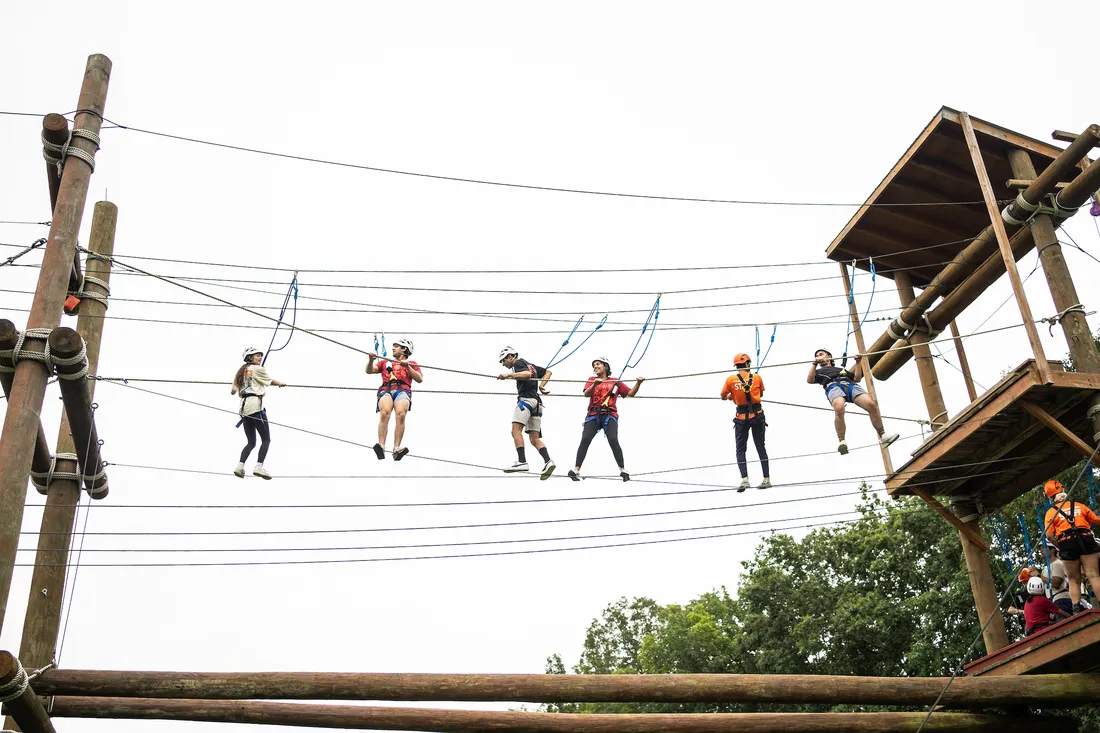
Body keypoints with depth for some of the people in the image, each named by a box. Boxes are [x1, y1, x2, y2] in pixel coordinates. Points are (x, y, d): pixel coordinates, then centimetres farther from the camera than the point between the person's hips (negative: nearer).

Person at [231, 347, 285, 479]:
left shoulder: (241, 371, 19)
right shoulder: (257, 369, -2)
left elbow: (233, 391, 22)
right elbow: (271, 381, 8)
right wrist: (281, 384, 30)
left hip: (244, 407, 8)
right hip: (256, 406, -8)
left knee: (251, 442, 12)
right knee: (266, 440, -5)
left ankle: (240, 466, -4)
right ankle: (259, 467, -18)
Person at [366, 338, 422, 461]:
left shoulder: (411, 364, 29)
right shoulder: (385, 362, 37)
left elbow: (419, 379, 13)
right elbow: (369, 371, 26)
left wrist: (407, 367, 2)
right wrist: (371, 360, 7)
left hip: (403, 390, -1)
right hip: (386, 390, 1)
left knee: (401, 414, -34)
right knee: (384, 413, -33)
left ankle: (397, 449, -43)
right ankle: (381, 447, -46)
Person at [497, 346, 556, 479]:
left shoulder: (518, 363, 4)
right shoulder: (529, 365, 30)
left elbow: (527, 374, -17)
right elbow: (548, 372, 37)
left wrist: (509, 375, -22)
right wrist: (541, 385, 24)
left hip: (526, 398, -10)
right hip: (537, 402, 10)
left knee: (516, 429, -22)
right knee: (534, 438, 4)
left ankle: (522, 462, -38)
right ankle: (548, 461, -15)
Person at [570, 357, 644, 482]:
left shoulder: (615, 382, 15)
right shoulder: (592, 379, 16)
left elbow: (630, 393, 13)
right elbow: (586, 394, -2)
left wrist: (638, 383, -3)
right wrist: (595, 384, -19)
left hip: (609, 415, -1)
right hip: (593, 415, 1)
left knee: (613, 440, -20)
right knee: (585, 440, -15)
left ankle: (623, 470, -11)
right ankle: (576, 470, -12)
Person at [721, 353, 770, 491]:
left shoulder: (731, 379, -7)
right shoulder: (757, 378, -3)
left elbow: (723, 397, 4)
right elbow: (761, 394, 11)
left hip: (741, 418, -1)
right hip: (757, 416, 1)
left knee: (740, 449, 6)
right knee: (760, 447, 11)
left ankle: (744, 479, -9)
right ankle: (767, 479, 13)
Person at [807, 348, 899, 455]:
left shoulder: (841, 369, 44)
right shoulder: (818, 371, 35)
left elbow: (857, 378, 32)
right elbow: (809, 380, 13)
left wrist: (858, 362, 25)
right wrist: (815, 363, 3)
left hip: (850, 385, 3)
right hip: (833, 386, -3)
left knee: (872, 405, -24)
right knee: (839, 409, -39)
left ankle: (882, 436, -19)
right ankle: (842, 442, -39)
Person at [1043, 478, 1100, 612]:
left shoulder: (1051, 512, 6)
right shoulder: (1079, 506, 13)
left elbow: (1049, 535, -4)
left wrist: (1060, 546, 9)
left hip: (1067, 544, -1)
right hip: (1086, 539, 1)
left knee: (1074, 580, 8)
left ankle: (1077, 609, -5)